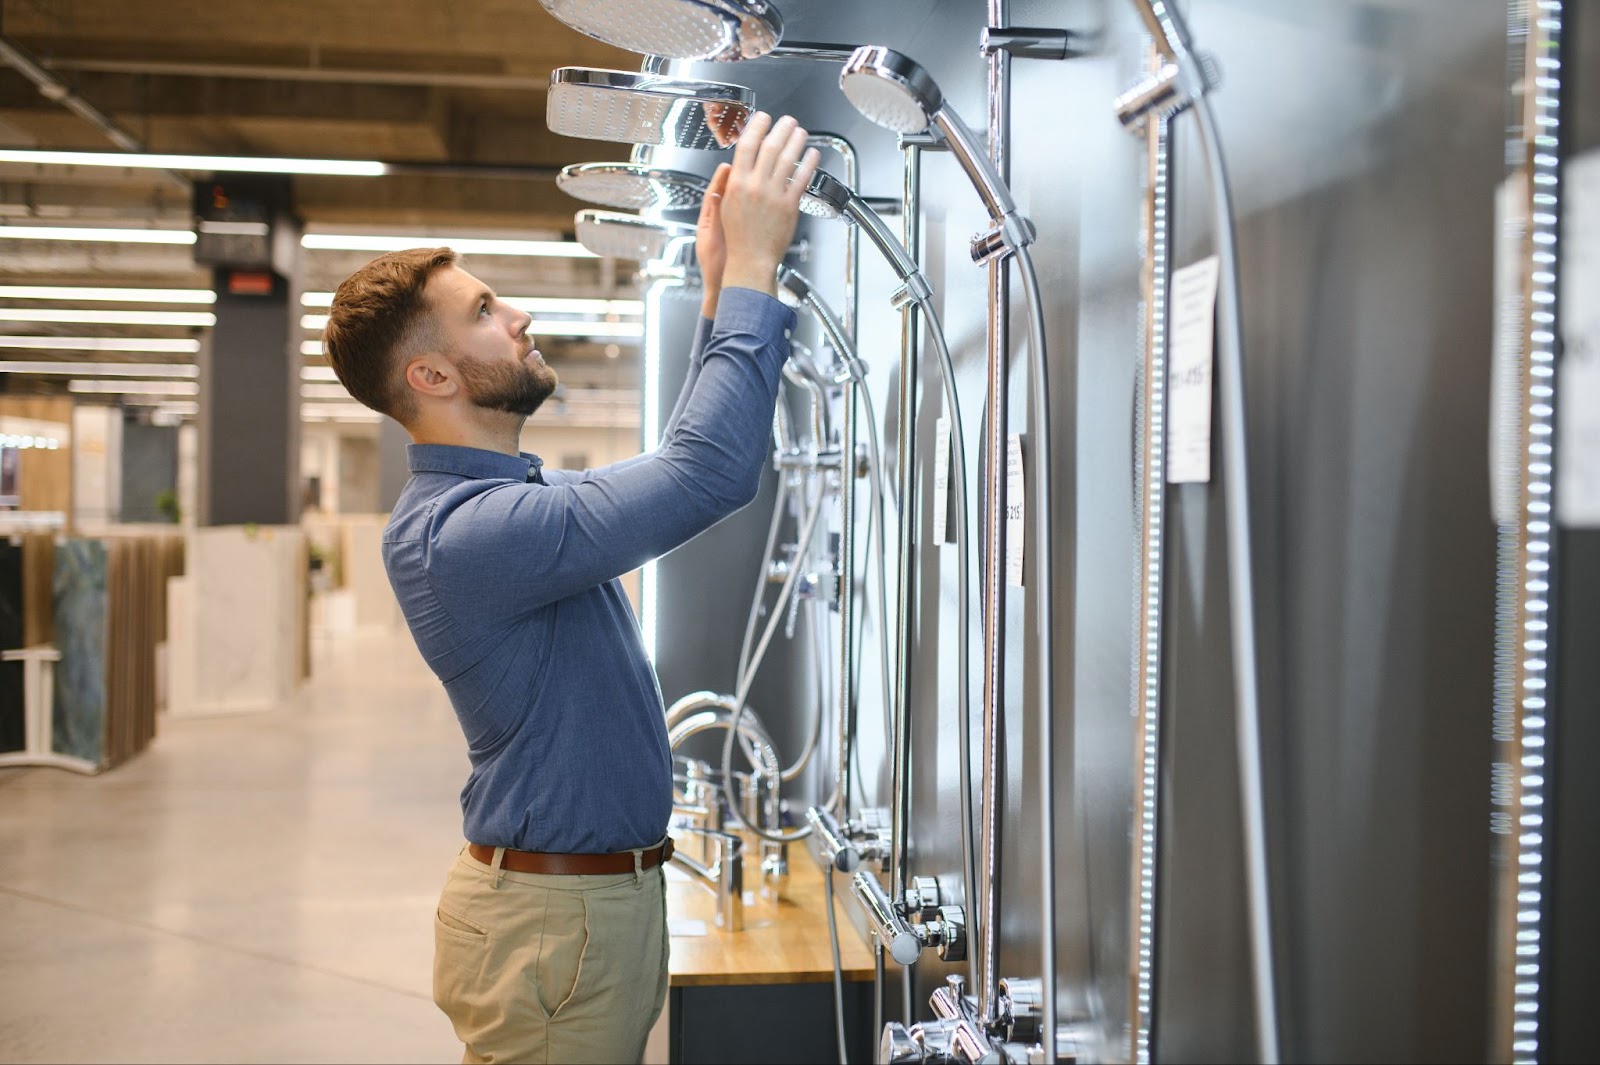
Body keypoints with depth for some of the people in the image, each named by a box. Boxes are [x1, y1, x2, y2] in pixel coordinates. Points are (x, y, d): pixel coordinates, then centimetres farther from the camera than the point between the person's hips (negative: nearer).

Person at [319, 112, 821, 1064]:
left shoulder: (518, 494, 9)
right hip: (555, 917, -10)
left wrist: (719, 288, 8)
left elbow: (675, 468, 18)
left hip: (605, 888, 10)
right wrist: (754, 263, -25)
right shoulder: (459, 531, -24)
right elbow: (709, 474, -32)